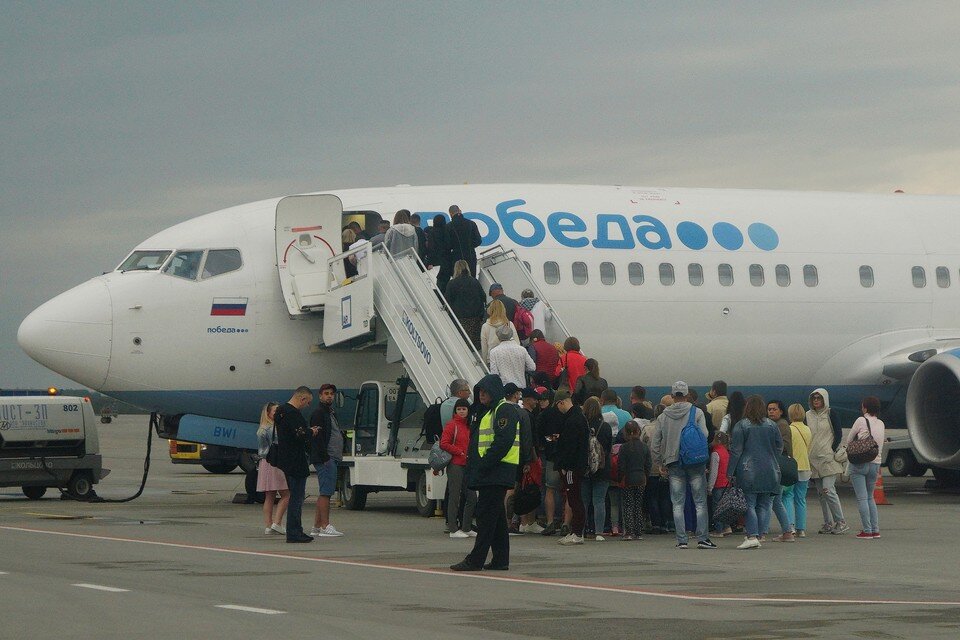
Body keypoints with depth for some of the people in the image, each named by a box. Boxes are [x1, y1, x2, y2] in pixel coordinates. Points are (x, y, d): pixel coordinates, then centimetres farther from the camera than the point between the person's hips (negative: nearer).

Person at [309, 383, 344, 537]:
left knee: (324, 493, 11)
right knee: (326, 492, -12)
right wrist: (325, 457, -22)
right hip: (325, 459, -10)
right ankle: (325, 527, -13)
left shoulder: (332, 412, 22)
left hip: (332, 459, 10)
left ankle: (317, 526, 15)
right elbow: (317, 437, -17)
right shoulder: (319, 413, -9)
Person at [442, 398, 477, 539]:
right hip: (455, 465, -7)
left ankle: (467, 528, 17)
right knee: (454, 497, -4)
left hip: (468, 466, 7)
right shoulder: (451, 424, -5)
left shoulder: (470, 425, 16)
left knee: (472, 497, 8)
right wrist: (461, 453, -14)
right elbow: (444, 444, -13)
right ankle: (453, 529, -1)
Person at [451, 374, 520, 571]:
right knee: (497, 516, 11)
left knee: (486, 514, -10)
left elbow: (503, 441, -21)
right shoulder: (485, 411, 22)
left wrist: (485, 463, -22)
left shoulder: (505, 410, -10)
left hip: (498, 471, -11)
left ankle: (475, 560, -12)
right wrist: (472, 464, 13)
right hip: (487, 473, 11)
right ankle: (500, 559, 14)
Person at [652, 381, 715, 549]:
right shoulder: (697, 413, -2)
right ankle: (702, 538, -3)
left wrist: (660, 463, 17)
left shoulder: (664, 416, 5)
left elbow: (656, 441, 9)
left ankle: (681, 540, 1)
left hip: (673, 462, 2)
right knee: (700, 502, 2)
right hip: (695, 462, -2)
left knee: (677, 503, 5)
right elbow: (704, 436, -5)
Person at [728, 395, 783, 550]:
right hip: (770, 472, 3)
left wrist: (730, 472, -2)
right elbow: (779, 448, 11)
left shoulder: (741, 426, -4)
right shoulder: (772, 425, 6)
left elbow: (735, 451, -5)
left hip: (749, 471, -3)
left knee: (749, 504, -3)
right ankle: (757, 535, 6)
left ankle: (752, 536, -14)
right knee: (764, 506, 7)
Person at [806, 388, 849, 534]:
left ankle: (841, 522, -9)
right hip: (814, 459, 5)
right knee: (820, 493, 5)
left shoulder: (831, 414, -1)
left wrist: (832, 451, -10)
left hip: (829, 458, -5)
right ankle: (828, 523, 11)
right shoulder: (808, 416, 11)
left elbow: (838, 434, -2)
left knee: (828, 490, -16)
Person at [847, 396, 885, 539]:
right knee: (870, 497, 16)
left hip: (859, 463, -6)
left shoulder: (861, 421, -9)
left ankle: (867, 531, -7)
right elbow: (879, 445, 12)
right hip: (875, 463, 6)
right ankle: (875, 530, 11)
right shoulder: (881, 424, 8)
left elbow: (848, 440, 1)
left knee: (862, 498, -3)